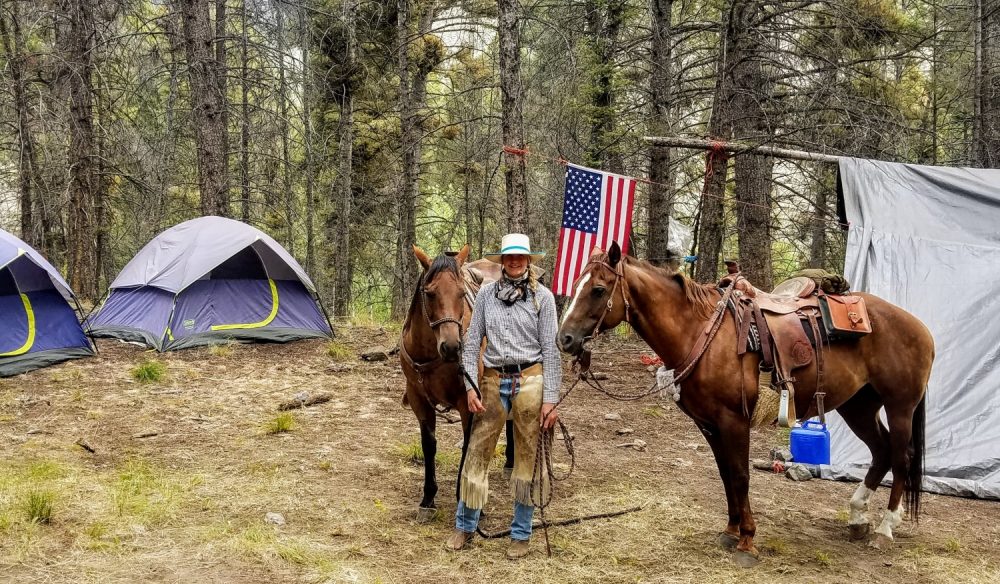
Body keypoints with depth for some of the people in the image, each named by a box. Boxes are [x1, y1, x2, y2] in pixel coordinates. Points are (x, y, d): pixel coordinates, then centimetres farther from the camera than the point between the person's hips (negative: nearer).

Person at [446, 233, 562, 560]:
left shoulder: (542, 297, -3)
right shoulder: (486, 294, 4)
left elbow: (550, 349, -5)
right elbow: (472, 342, 5)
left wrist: (550, 399, -9)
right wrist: (470, 387, -4)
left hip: (530, 382, -2)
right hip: (493, 382, 2)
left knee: (527, 458, 7)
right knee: (477, 452, 7)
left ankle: (521, 534, 21)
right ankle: (465, 527, 24)